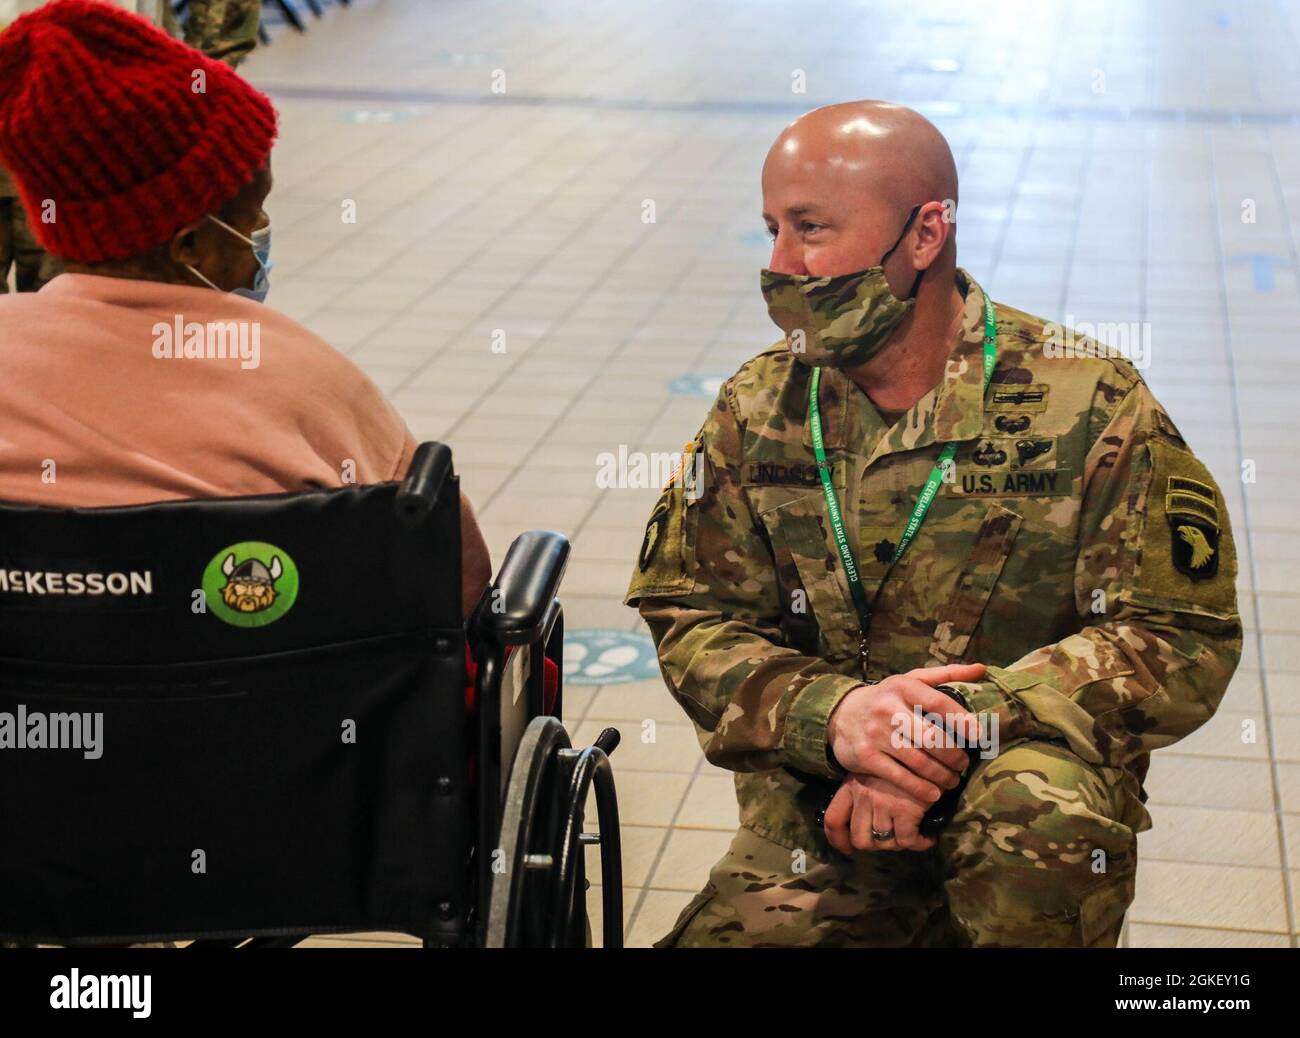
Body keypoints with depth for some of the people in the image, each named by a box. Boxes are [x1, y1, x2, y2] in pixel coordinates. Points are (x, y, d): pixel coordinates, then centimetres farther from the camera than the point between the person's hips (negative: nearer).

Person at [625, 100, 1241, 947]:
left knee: (1038, 809, -35)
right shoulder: (756, 410, 6)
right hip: (814, 823, 2)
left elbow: (1183, 638, -8)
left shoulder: (1088, 402, -5)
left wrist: (958, 727, -20)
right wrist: (832, 712, -17)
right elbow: (693, 622, 5)